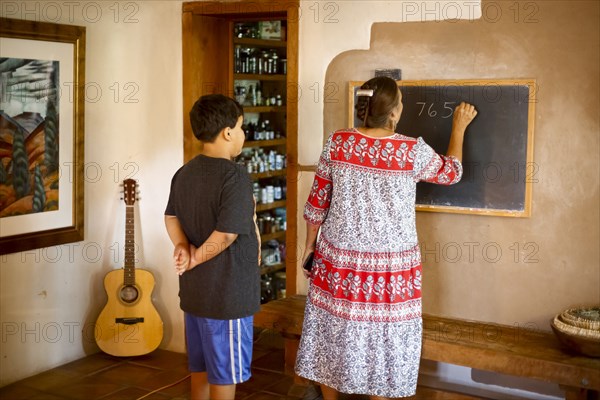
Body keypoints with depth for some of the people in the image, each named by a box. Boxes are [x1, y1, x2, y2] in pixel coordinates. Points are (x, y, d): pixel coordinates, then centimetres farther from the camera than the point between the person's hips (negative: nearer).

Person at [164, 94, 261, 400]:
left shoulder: (184, 173, 7)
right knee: (225, 374, 5)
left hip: (193, 290, 8)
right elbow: (226, 233, -23)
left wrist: (183, 247, -6)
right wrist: (196, 259, -11)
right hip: (227, 293, -8)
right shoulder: (235, 176, -19)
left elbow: (171, 217, 9)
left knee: (201, 366, 20)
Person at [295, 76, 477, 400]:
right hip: (389, 264, -2)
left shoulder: (337, 142, -8)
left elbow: (317, 202, -1)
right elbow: (450, 172, 7)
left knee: (332, 330, 18)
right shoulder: (412, 151, -14)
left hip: (339, 258, 3)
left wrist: (310, 243, 13)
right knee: (381, 335, 12)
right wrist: (459, 127, 19)